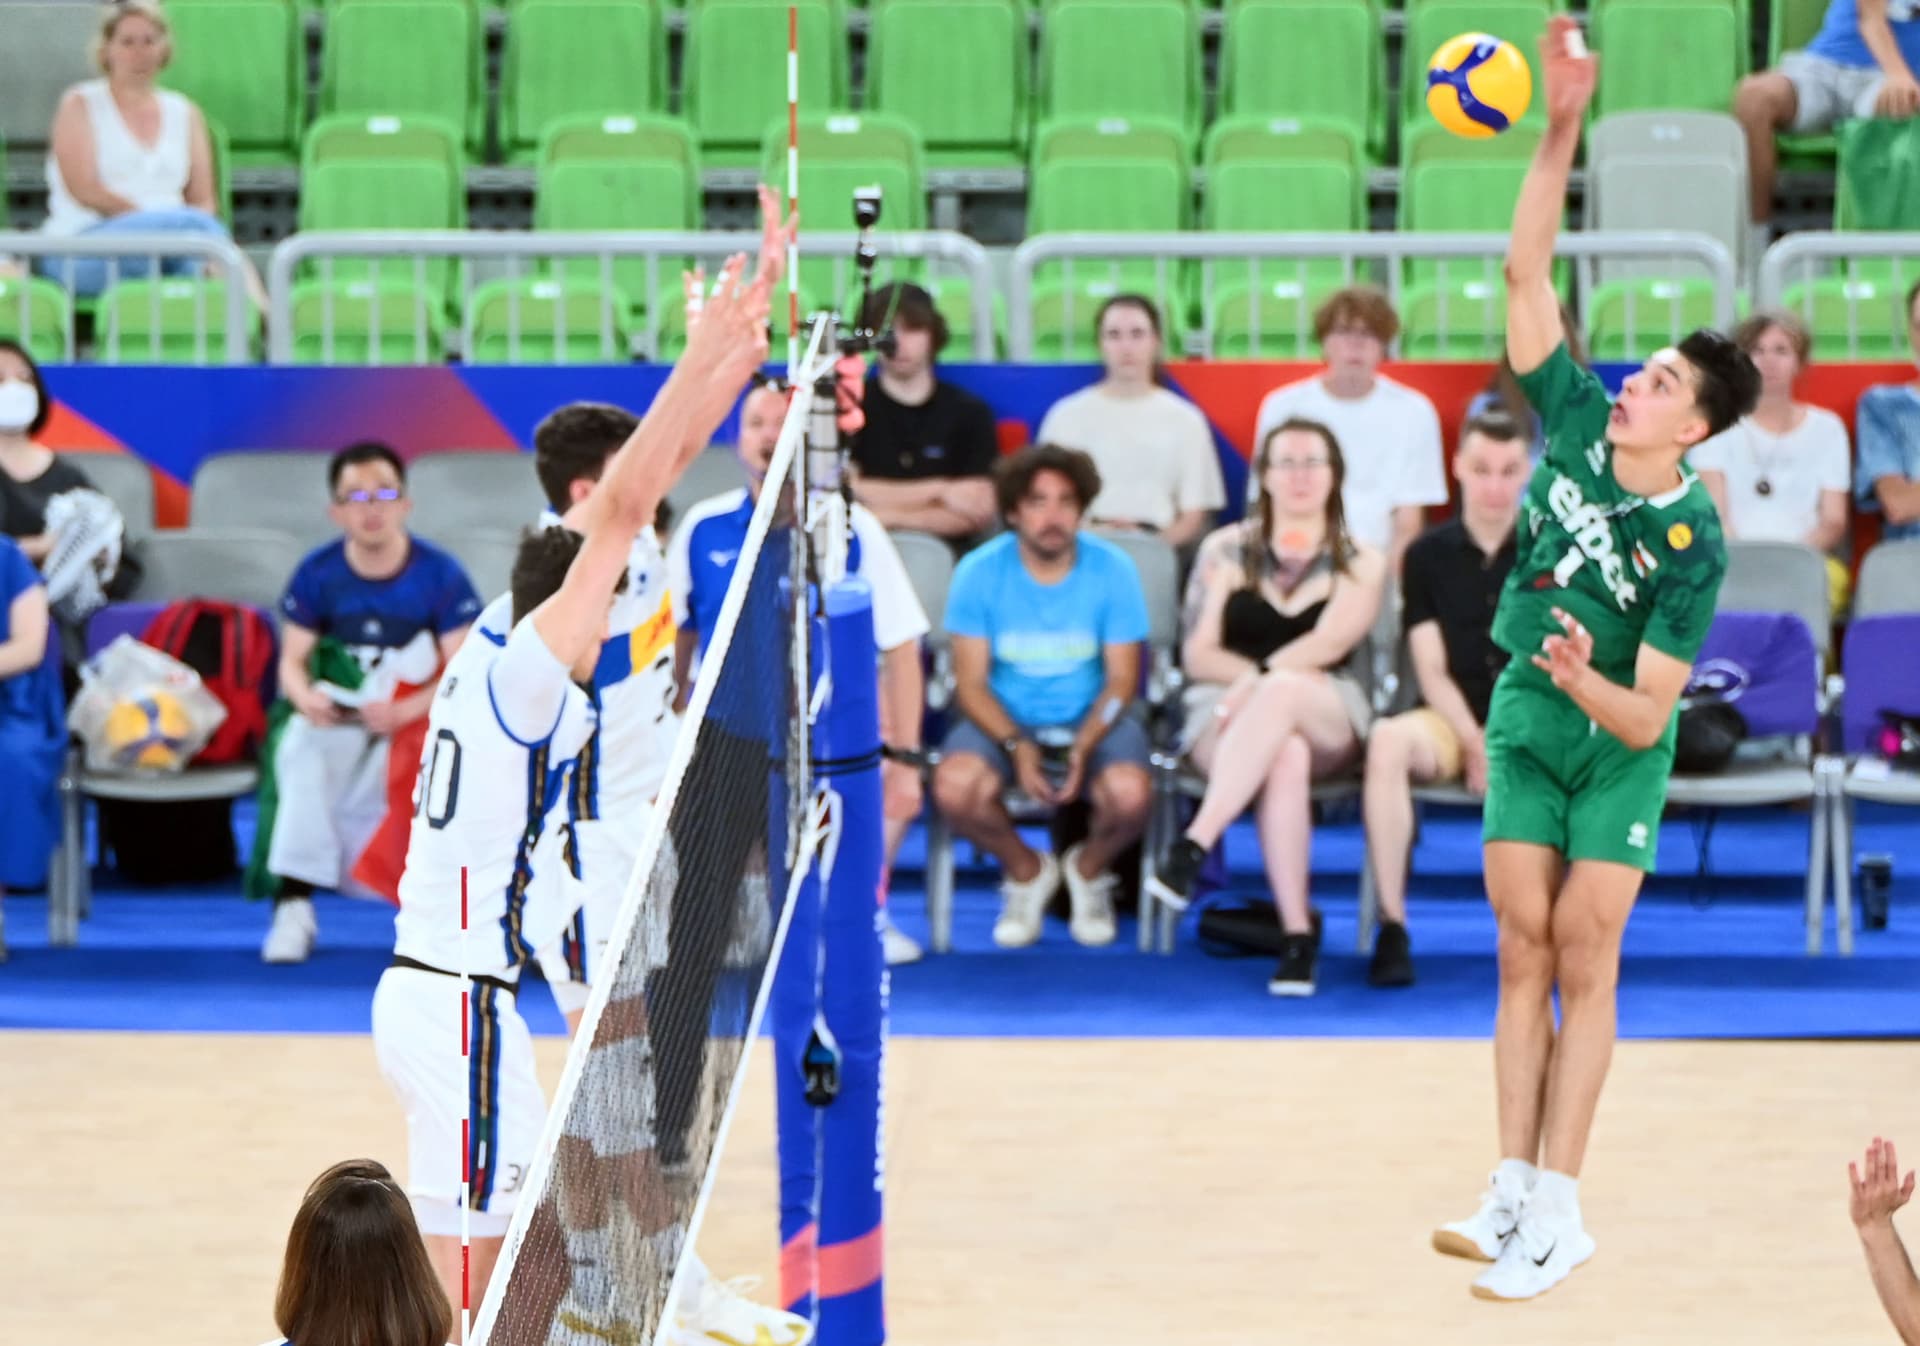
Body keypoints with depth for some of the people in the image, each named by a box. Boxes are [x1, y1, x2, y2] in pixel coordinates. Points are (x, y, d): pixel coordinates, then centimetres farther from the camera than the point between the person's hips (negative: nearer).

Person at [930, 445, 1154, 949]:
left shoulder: (1113, 569, -7)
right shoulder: (979, 572, -7)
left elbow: (1121, 679, -5)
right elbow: (971, 682, -6)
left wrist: (1083, 746, -24)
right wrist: (1017, 747, -24)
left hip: (1093, 718, 0)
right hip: (1005, 719, 0)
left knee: (1129, 794, -33)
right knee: (954, 788, -32)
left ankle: (1089, 869, 7)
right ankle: (1026, 870, 4)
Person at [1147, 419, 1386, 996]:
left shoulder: (1361, 564, 11)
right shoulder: (1226, 550, 12)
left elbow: (1329, 645, -7)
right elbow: (1197, 657, 6)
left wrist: (1262, 681, -21)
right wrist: (1265, 676, -11)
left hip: (1328, 720, 0)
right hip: (1225, 717, 0)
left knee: (1283, 693, -39)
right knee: (1286, 759, -39)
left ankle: (1193, 847, -46)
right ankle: (1296, 932, -44)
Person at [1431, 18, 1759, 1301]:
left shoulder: (1692, 545, -23)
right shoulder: (1576, 423, -12)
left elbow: (1646, 715, -22)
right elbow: (1528, 273, -15)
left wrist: (1589, 683, -44)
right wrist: (1563, 132, -24)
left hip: (1615, 744, -4)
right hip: (1525, 715, 4)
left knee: (1585, 956, -7)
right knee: (1524, 951, 1)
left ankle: (1560, 1214, -6)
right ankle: (1515, 1193, 2)